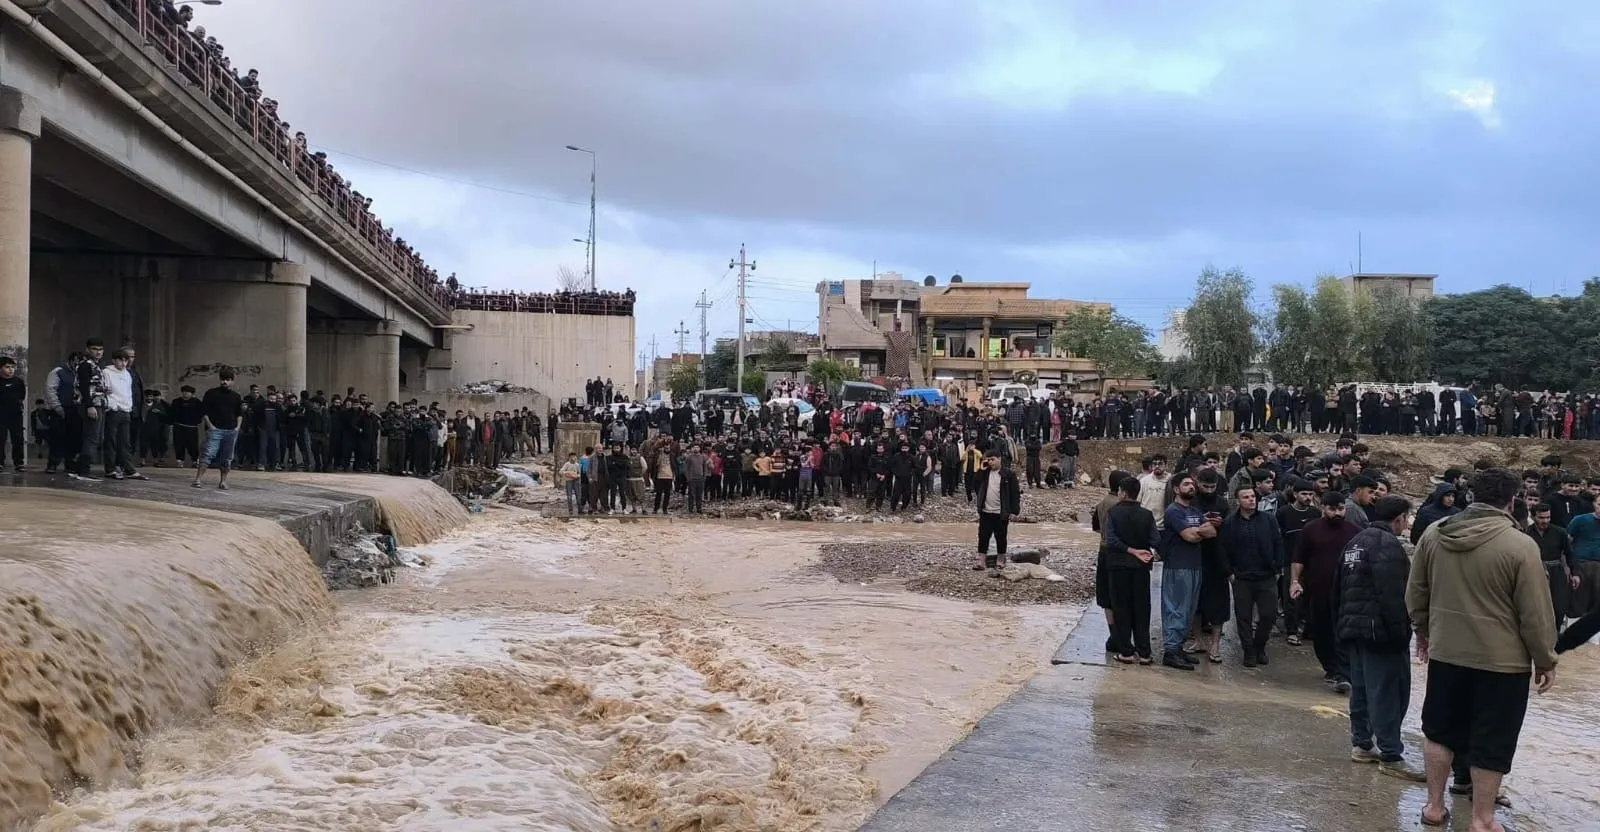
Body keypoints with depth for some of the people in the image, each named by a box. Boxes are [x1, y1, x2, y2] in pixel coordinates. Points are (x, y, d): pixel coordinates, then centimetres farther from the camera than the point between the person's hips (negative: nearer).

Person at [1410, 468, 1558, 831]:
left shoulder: (1434, 534, -1)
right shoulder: (1520, 545, -17)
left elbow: (1415, 592, 9)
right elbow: (1536, 613, -12)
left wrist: (1423, 631, 24)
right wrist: (1545, 660, 0)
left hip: (1445, 652, 4)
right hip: (1502, 661, -4)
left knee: (1441, 731, 18)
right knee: (1491, 742, 8)